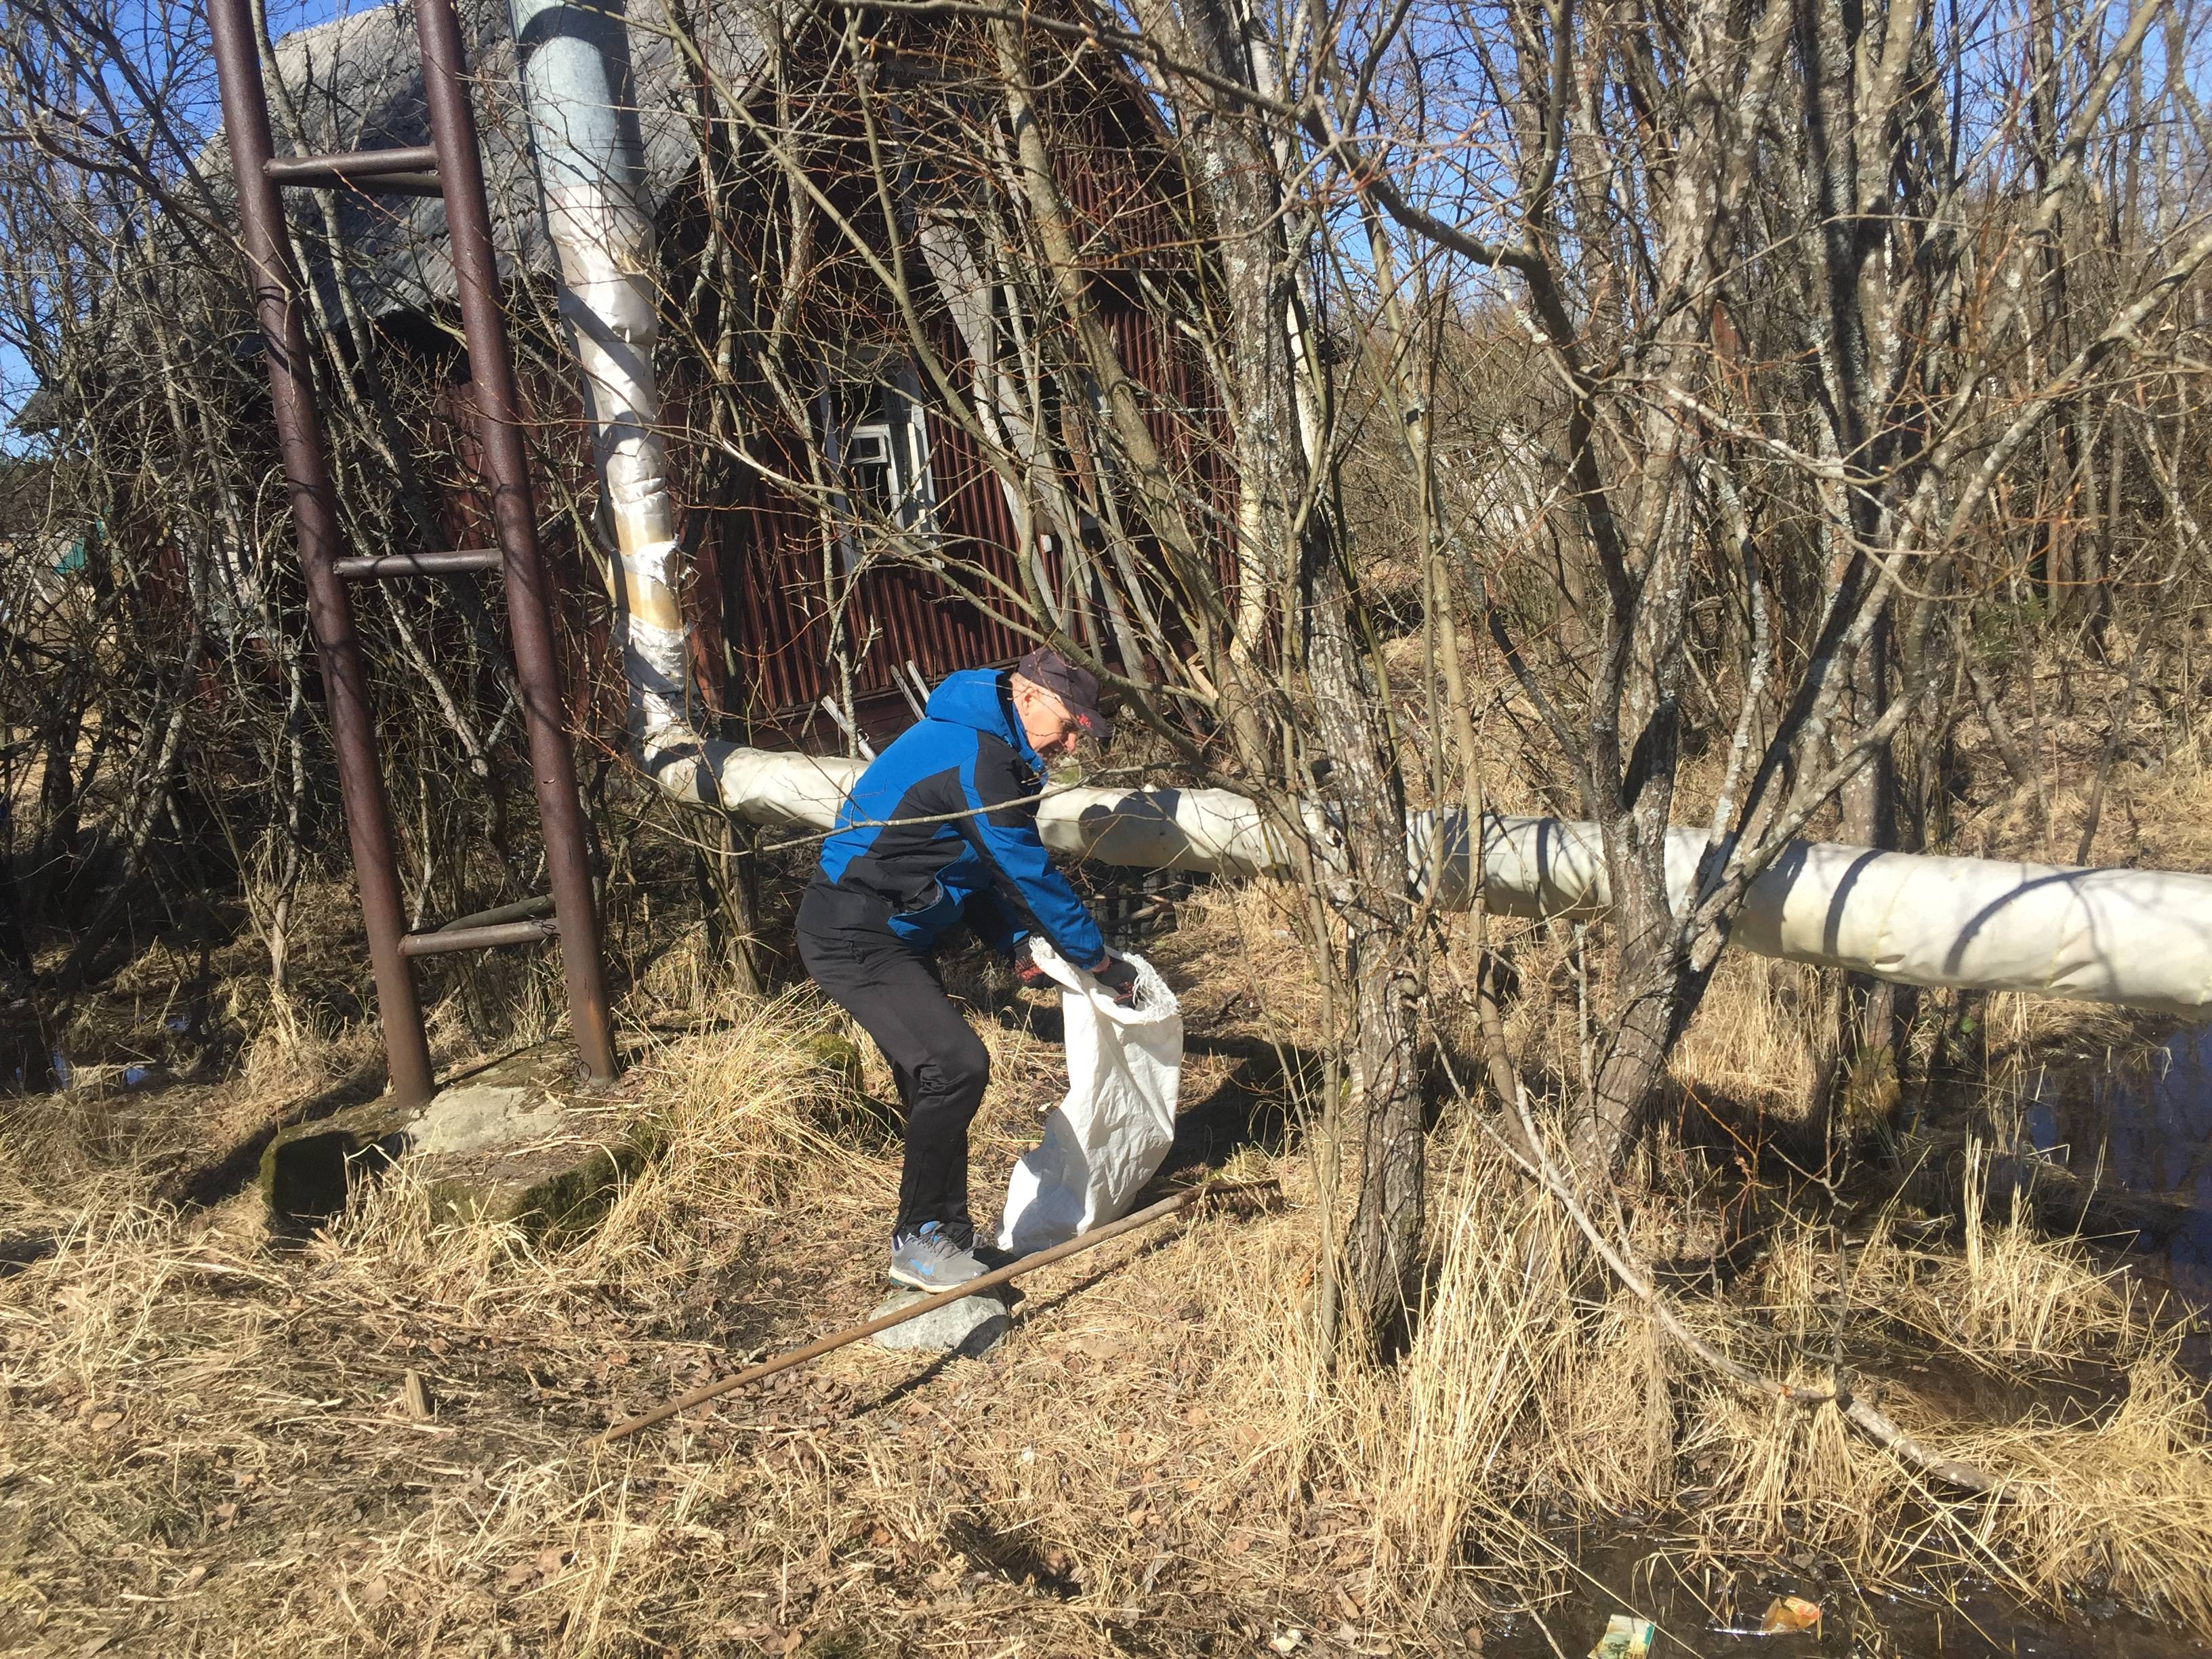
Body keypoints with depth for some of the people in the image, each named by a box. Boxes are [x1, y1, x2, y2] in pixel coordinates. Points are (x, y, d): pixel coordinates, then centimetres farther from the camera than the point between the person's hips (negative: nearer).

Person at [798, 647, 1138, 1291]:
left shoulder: (985, 745, 12)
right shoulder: (977, 759, -22)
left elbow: (978, 868, 19)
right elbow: (1029, 875, -19)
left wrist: (1018, 944, 8)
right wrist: (1101, 961, -9)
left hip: (895, 935, 11)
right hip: (855, 939, -11)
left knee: (937, 1082, 13)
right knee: (957, 1066, -17)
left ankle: (946, 1240, 24)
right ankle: (918, 1243, -3)